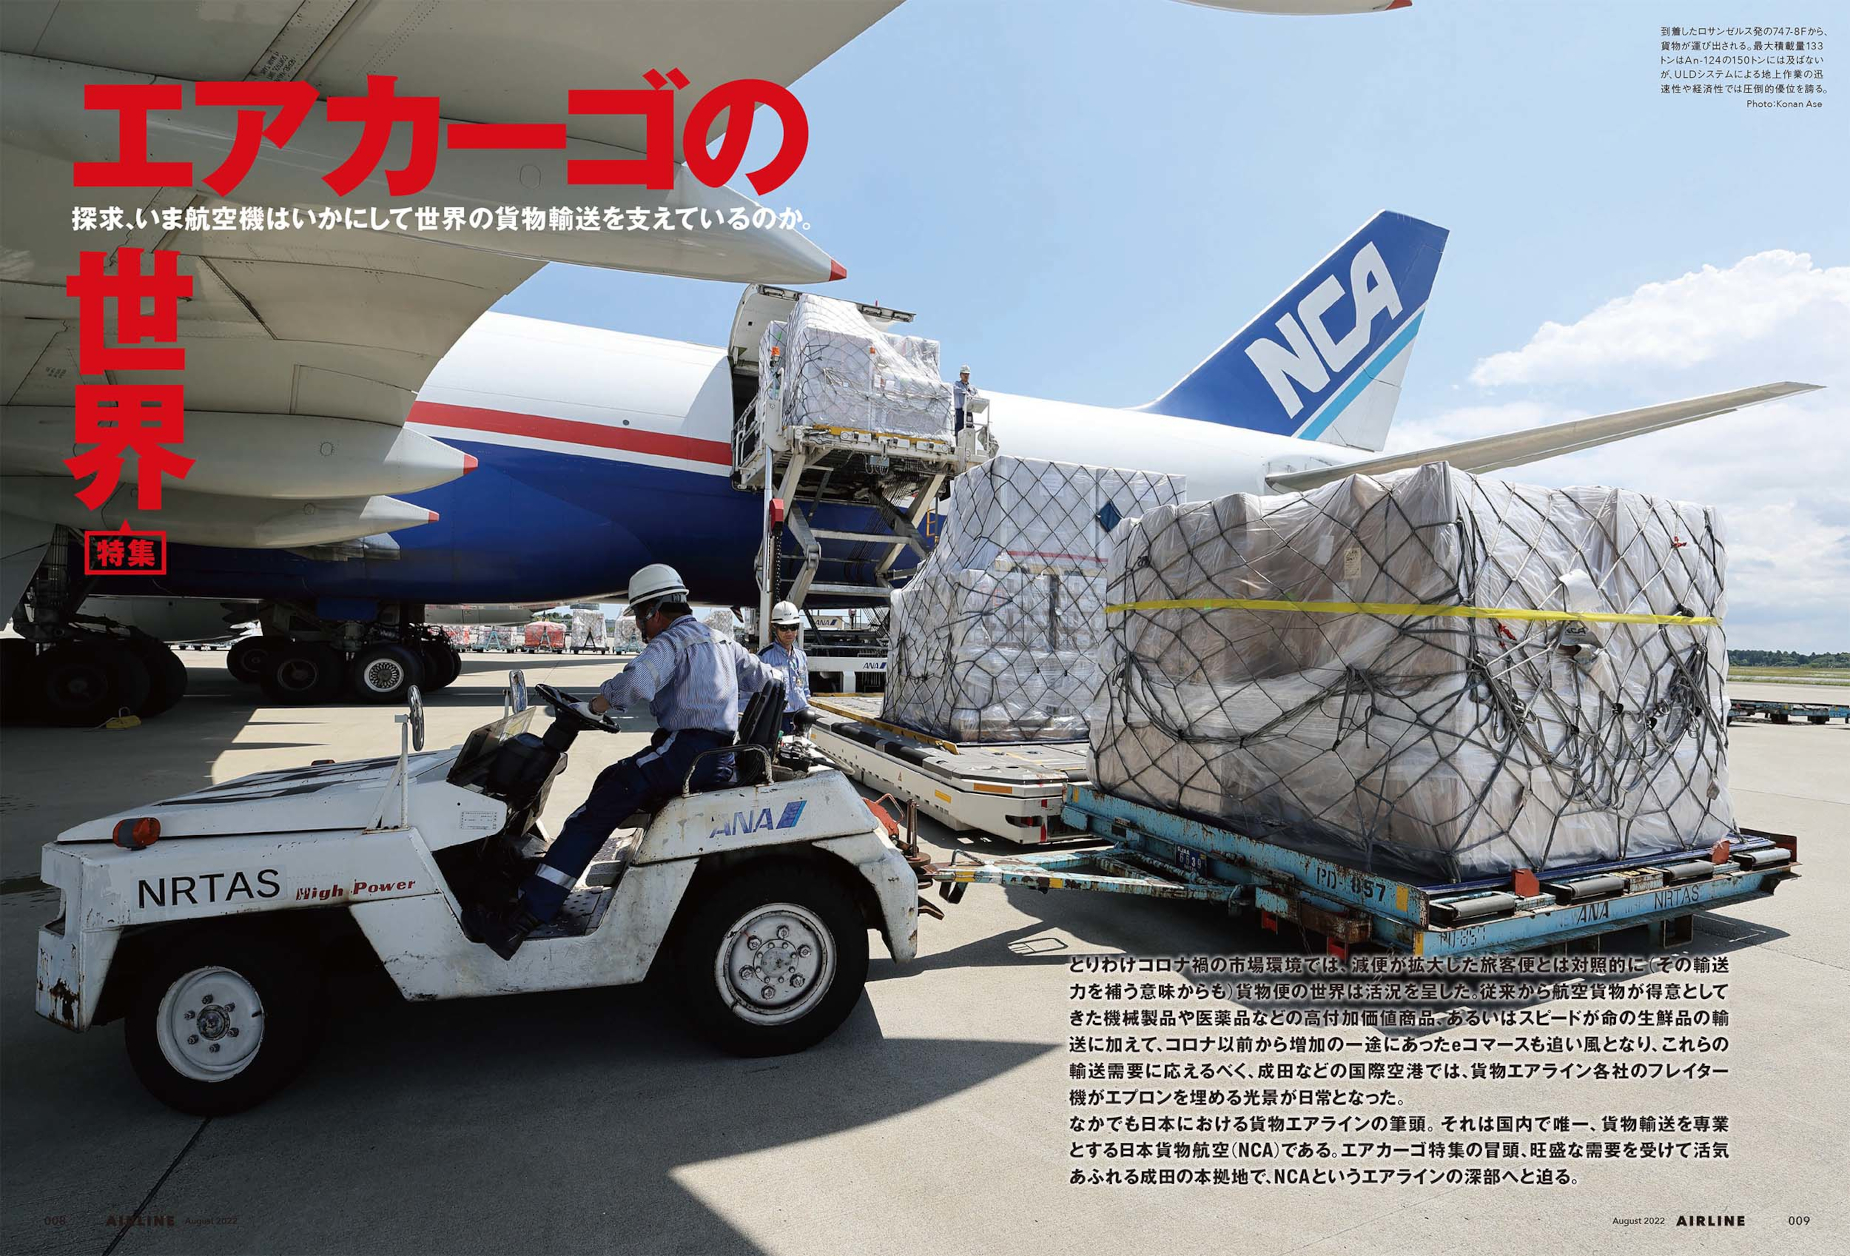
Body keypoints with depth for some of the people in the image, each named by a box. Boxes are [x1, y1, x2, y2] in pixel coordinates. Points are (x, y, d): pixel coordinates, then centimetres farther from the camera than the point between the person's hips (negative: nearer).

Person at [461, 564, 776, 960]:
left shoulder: (673, 640, -4)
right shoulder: (722, 641, 23)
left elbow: (636, 681, -24)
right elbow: (767, 680, 31)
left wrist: (592, 707, -11)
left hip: (686, 752, -10)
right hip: (720, 759, 10)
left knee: (601, 807, -14)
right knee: (614, 780, 22)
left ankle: (524, 917, -22)